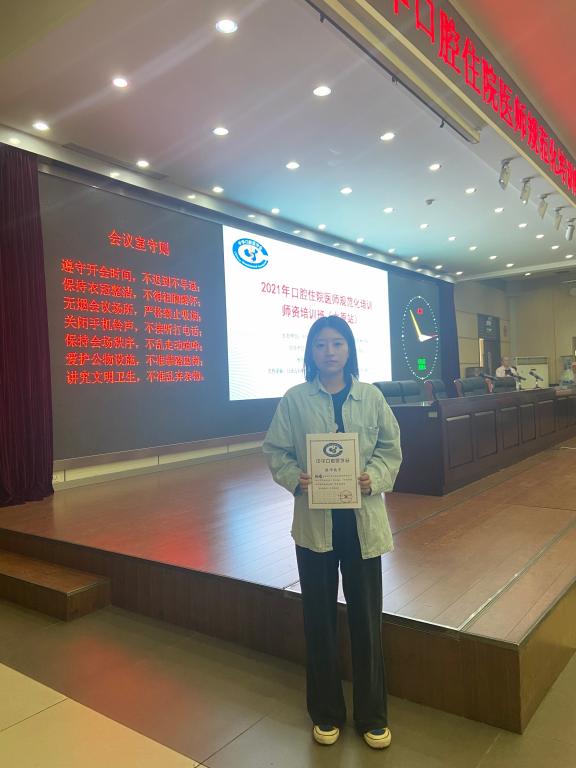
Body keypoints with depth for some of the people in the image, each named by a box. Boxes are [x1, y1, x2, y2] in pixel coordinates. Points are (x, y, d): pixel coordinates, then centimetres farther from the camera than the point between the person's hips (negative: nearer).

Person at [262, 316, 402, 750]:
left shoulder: (371, 397, 0)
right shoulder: (295, 399, -4)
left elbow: (391, 449, 2)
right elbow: (276, 451, -1)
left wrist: (374, 479, -15)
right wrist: (295, 480, -18)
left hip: (362, 519, 1)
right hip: (314, 521, 0)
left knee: (366, 618, 12)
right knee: (319, 619, 13)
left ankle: (373, 715, 33)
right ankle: (327, 713, 35)